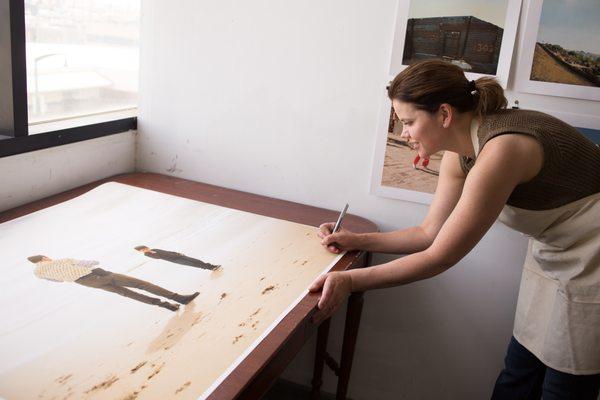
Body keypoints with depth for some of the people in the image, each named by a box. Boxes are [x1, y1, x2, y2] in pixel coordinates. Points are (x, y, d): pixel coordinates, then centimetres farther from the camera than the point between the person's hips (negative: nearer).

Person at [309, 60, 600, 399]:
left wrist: (350, 281, -25)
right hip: (553, 257, 8)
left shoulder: (501, 149, -31)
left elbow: (439, 257, -27)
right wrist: (357, 240, -3)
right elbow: (430, 232, 4)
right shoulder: (459, 154, -4)